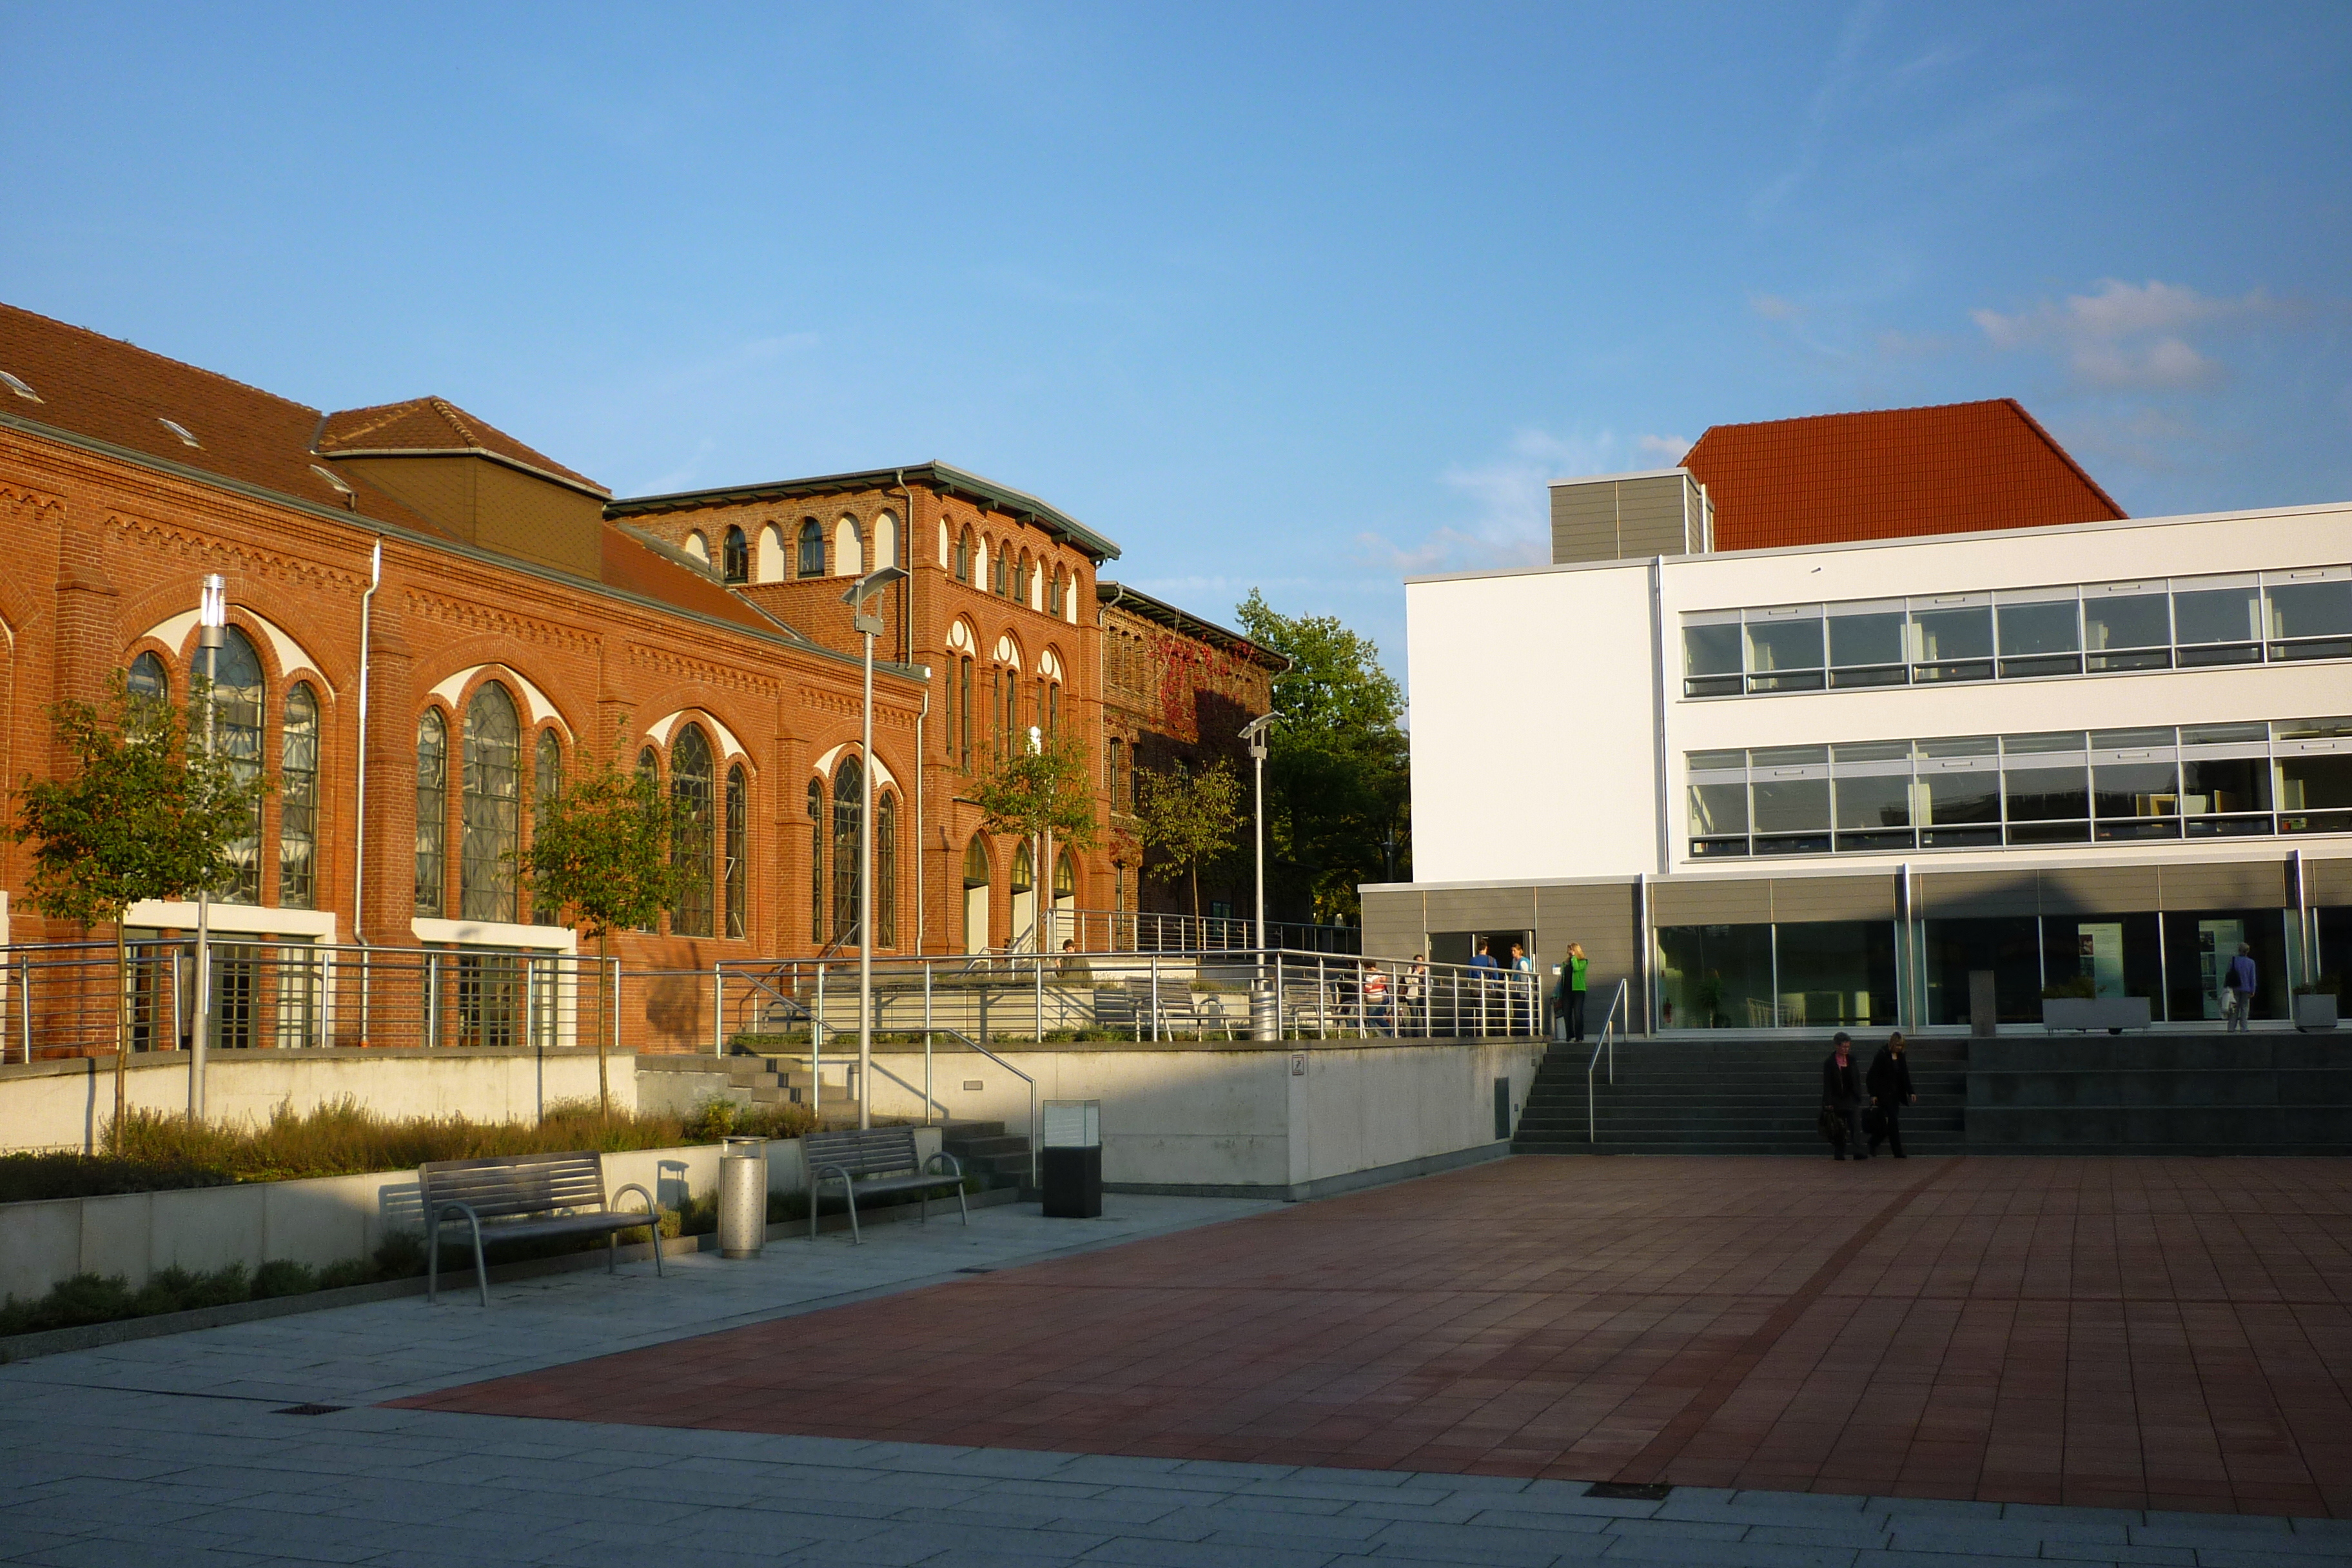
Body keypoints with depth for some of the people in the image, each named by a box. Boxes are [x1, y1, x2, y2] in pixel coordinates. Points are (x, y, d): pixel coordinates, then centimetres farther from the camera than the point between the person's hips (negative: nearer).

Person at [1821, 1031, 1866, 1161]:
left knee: (1855, 1124, -11)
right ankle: (1840, 1153, 11)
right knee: (1839, 1129, 1)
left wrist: (1858, 1097, 7)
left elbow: (1857, 1080, 14)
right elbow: (1827, 1084, -5)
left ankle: (1859, 1152, -16)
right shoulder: (1829, 1062, -3)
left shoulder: (1851, 1059, 9)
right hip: (1837, 1100, -2)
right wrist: (1829, 1103, -11)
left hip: (1851, 1098, 2)